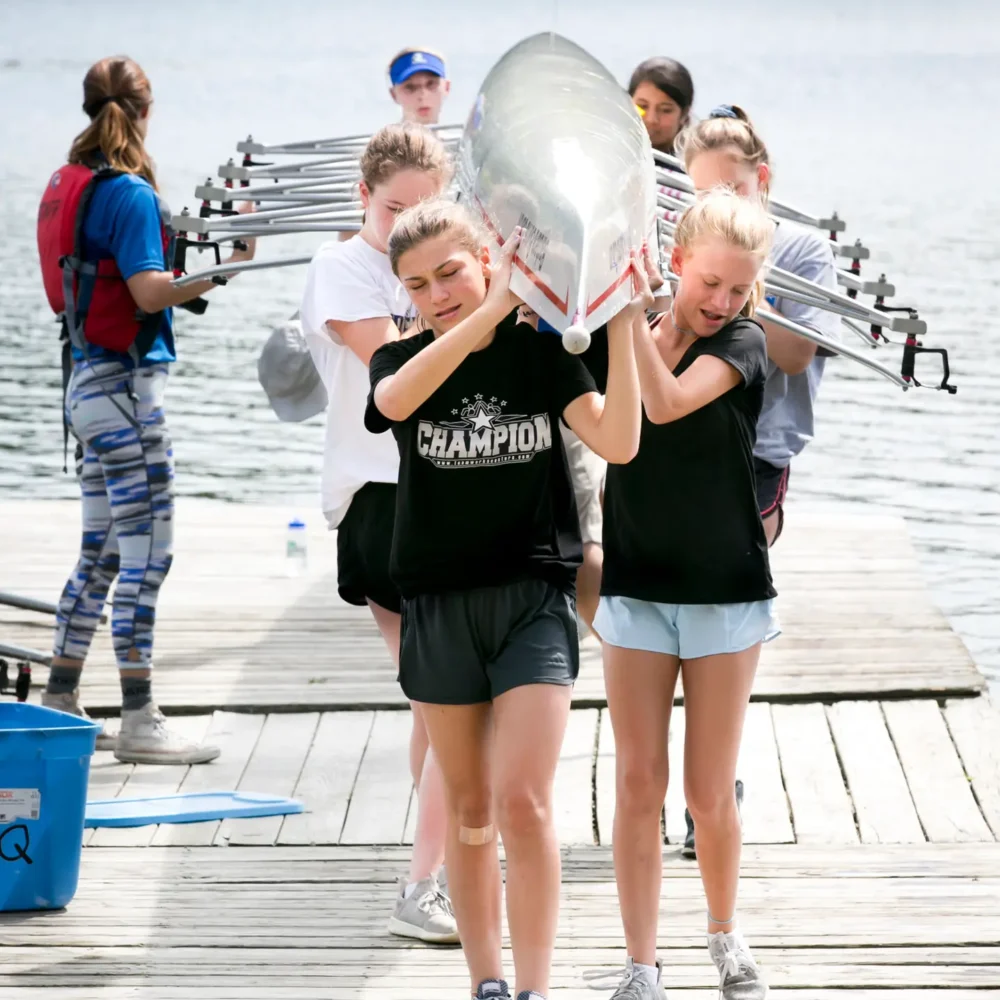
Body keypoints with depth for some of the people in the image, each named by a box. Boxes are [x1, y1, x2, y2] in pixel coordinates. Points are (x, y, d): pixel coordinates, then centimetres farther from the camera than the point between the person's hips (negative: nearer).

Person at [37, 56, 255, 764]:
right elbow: (149, 293, -22)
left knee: (100, 555, 15)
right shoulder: (129, 194, -14)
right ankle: (139, 722, -9)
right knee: (145, 553, -8)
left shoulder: (67, 187, 12)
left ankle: (59, 704, 19)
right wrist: (227, 267, -18)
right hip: (125, 385, -9)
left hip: (90, 381, 9)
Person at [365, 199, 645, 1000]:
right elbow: (396, 400, -27)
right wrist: (489, 312, -35)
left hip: (533, 598, -2)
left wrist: (622, 328, -21)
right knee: (469, 810, 11)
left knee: (523, 805, -13)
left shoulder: (541, 351, -1)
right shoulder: (402, 363, -1)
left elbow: (618, 442, -14)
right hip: (439, 604, 2)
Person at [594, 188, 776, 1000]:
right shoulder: (626, 335, 1)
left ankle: (726, 934, 28)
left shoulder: (743, 342, -8)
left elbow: (667, 403, -25)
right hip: (637, 588, 2)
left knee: (710, 793, 4)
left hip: (725, 592, -2)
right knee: (639, 784, 1)